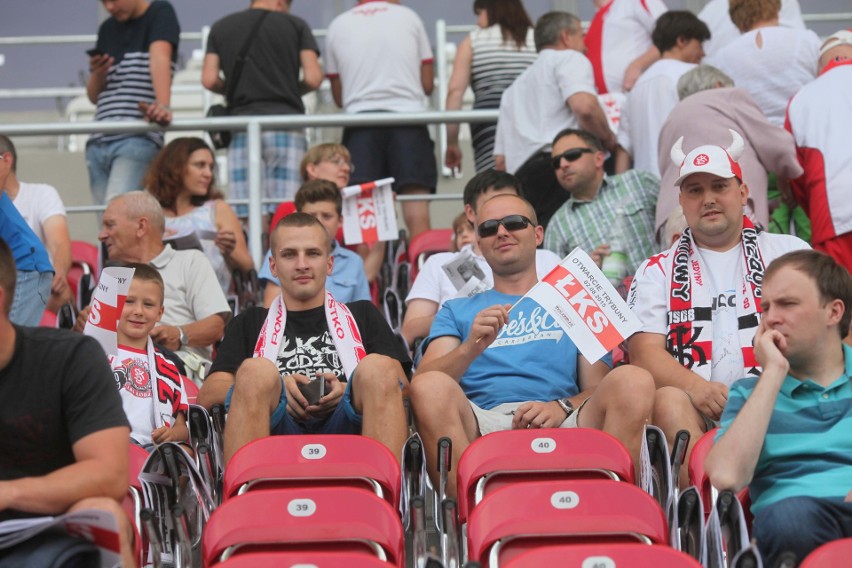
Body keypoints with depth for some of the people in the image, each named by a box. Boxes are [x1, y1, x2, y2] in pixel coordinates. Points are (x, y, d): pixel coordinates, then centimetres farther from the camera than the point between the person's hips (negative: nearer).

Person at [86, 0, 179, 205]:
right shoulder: (107, 29, 20)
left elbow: (160, 58, -17)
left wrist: (163, 106, -34)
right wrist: (97, 75, 2)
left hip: (138, 140, -6)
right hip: (98, 143, 7)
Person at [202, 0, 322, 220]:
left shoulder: (220, 28, 13)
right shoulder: (295, 25, 7)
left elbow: (209, 80, 5)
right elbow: (313, 78, -1)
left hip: (242, 126, 2)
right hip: (286, 123, -2)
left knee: (247, 214, -2)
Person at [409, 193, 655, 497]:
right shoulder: (457, 311, 27)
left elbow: (597, 388, 16)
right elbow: (422, 384, 9)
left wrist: (563, 407, -7)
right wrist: (470, 348, -11)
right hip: (484, 425, -1)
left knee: (633, 381, -27)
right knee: (431, 387, -32)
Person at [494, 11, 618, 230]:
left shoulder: (517, 85, 35)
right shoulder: (569, 58, 11)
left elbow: (501, 160, 29)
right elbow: (584, 106, -11)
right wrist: (608, 140, 6)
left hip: (520, 179, 8)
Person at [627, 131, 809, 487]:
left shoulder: (788, 252, 21)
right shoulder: (658, 271, 20)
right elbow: (645, 352, 6)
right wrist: (698, 388, -16)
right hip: (698, 410, 0)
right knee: (668, 401, -33)